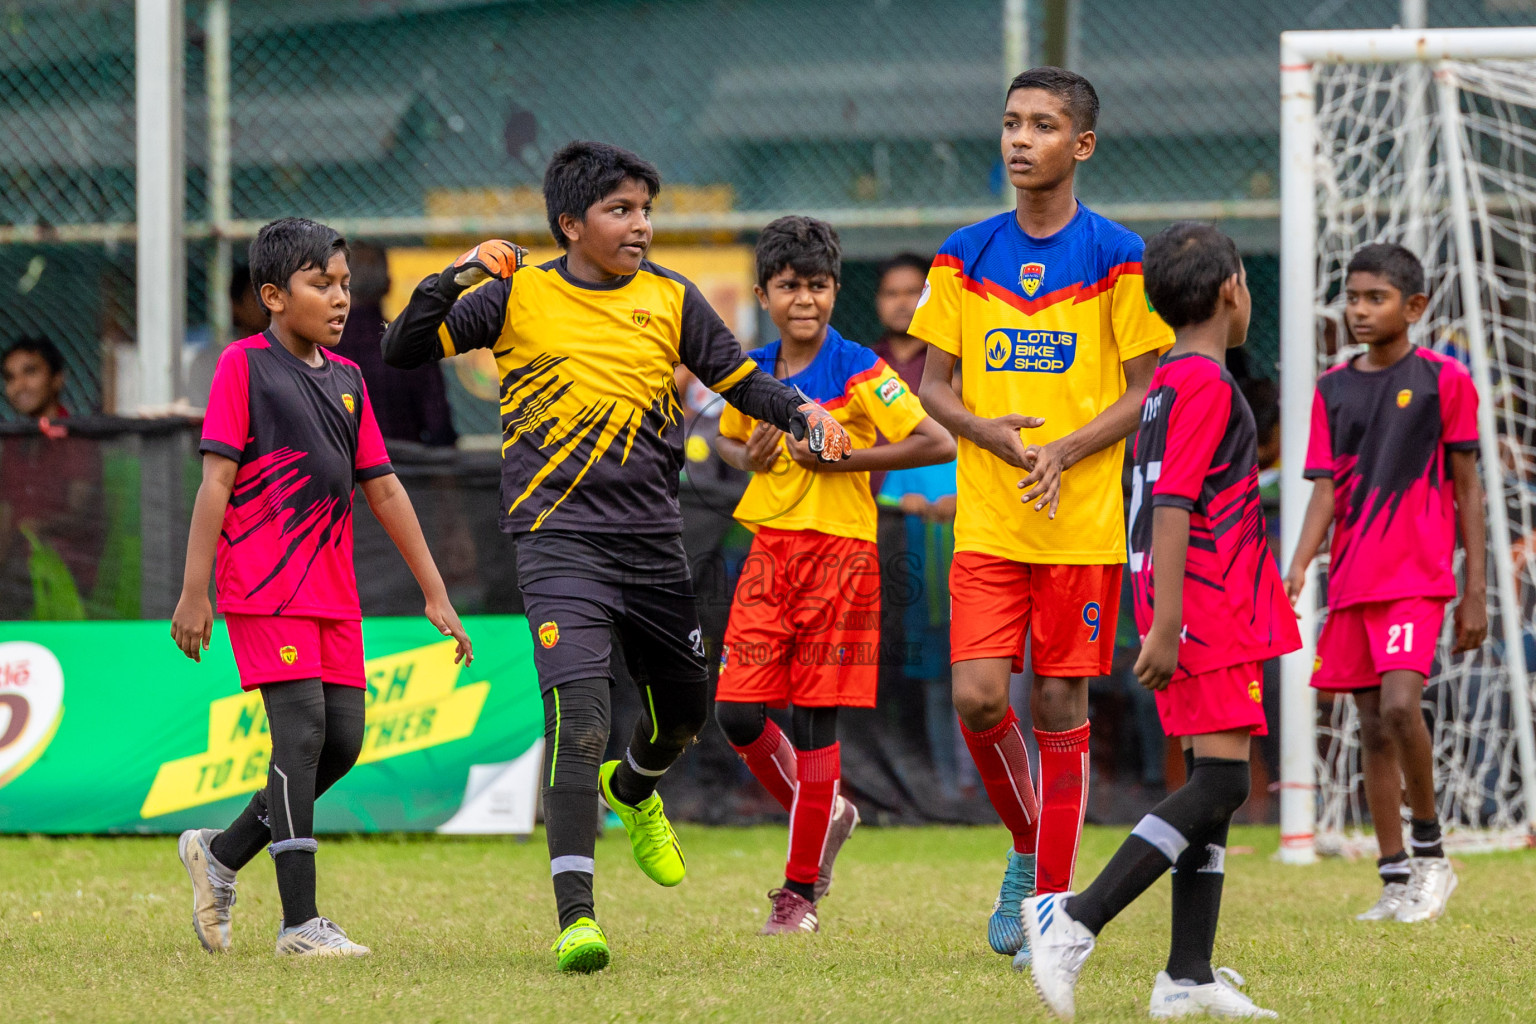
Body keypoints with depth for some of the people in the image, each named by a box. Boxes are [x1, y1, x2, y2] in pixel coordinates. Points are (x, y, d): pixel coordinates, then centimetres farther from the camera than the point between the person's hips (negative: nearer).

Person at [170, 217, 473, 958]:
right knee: (302, 732, -13)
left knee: (344, 740, 4)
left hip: (333, 591, 7)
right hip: (264, 587, -7)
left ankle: (221, 854, 22)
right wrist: (194, 592, -14)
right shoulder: (245, 365, -4)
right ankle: (300, 923, -12)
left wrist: (435, 595, 14)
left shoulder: (347, 379, 14)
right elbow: (216, 480, -9)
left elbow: (383, 490, 17)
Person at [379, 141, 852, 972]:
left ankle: (633, 789, 54)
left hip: (653, 543, 4)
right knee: (579, 715, -20)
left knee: (683, 708, 17)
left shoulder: (671, 300, 6)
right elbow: (403, 351, 1)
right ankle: (575, 916, -22)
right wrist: (456, 279, -15)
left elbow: (739, 377, 9)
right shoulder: (519, 297, 0)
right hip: (559, 538, -4)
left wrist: (801, 414, -10)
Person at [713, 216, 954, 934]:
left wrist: (843, 460, -17)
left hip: (838, 553, -5)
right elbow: (726, 439, 26)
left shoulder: (857, 372, -10)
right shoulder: (752, 372, 7)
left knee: (813, 720, -2)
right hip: (769, 551, 5)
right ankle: (825, 816, 24)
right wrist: (749, 457, 3)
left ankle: (802, 889, 8)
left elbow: (938, 443, -15)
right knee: (737, 713, -2)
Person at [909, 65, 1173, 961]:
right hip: (986, 520, 2)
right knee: (978, 699, -8)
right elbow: (935, 385, 10)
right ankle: (1029, 847, 18)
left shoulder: (1118, 257, -3)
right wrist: (987, 432, -11)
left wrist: (1064, 450, -16)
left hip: (1084, 524, -2)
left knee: (1061, 704, 0)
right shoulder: (966, 257, 6)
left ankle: (1053, 901, 10)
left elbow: (1147, 392, -2)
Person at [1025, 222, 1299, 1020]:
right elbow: (1172, 508, -20)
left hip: (1190, 620, 10)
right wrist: (1166, 626, -24)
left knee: (1211, 786, 8)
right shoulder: (1206, 384, -12)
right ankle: (1075, 920, -23)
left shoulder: (1168, 382, 18)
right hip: (1209, 615, -10)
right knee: (1219, 781, -15)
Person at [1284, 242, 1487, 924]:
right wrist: (1298, 567, -12)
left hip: (1417, 574, -5)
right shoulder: (1333, 389, 9)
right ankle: (1396, 883, 11)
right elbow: (1325, 490, 5)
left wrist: (1476, 591, -2)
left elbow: (1466, 488, 1)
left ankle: (1429, 848, -3)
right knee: (1372, 728, 5)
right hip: (1351, 581, 5)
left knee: (1399, 706, -22)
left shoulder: (1443, 380, -2)